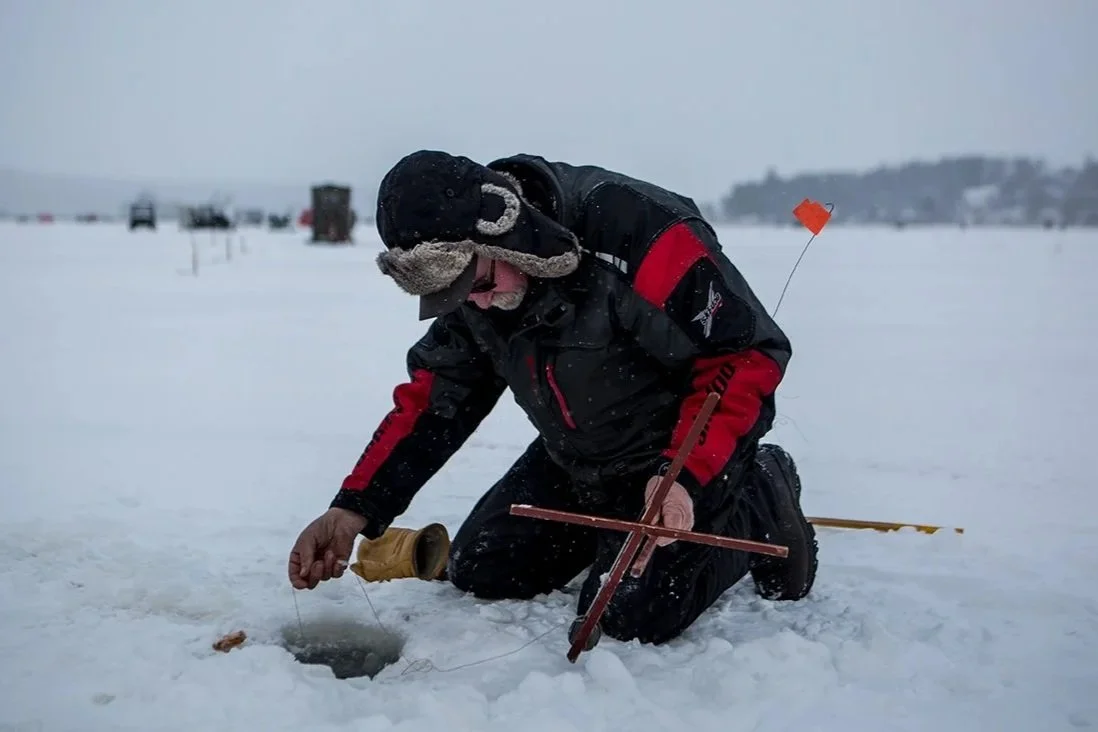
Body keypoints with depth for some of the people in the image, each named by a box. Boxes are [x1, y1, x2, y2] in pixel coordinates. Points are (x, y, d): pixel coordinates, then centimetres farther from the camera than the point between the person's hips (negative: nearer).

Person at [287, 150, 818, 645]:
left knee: (626, 619, -16)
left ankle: (760, 506, 7)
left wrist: (685, 477, -35)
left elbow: (748, 354, -27)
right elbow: (434, 397, -3)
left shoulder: (635, 228, -33)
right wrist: (355, 510, -15)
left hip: (687, 452, -7)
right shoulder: (466, 270, -10)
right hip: (575, 461, 7)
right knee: (479, 575, 8)